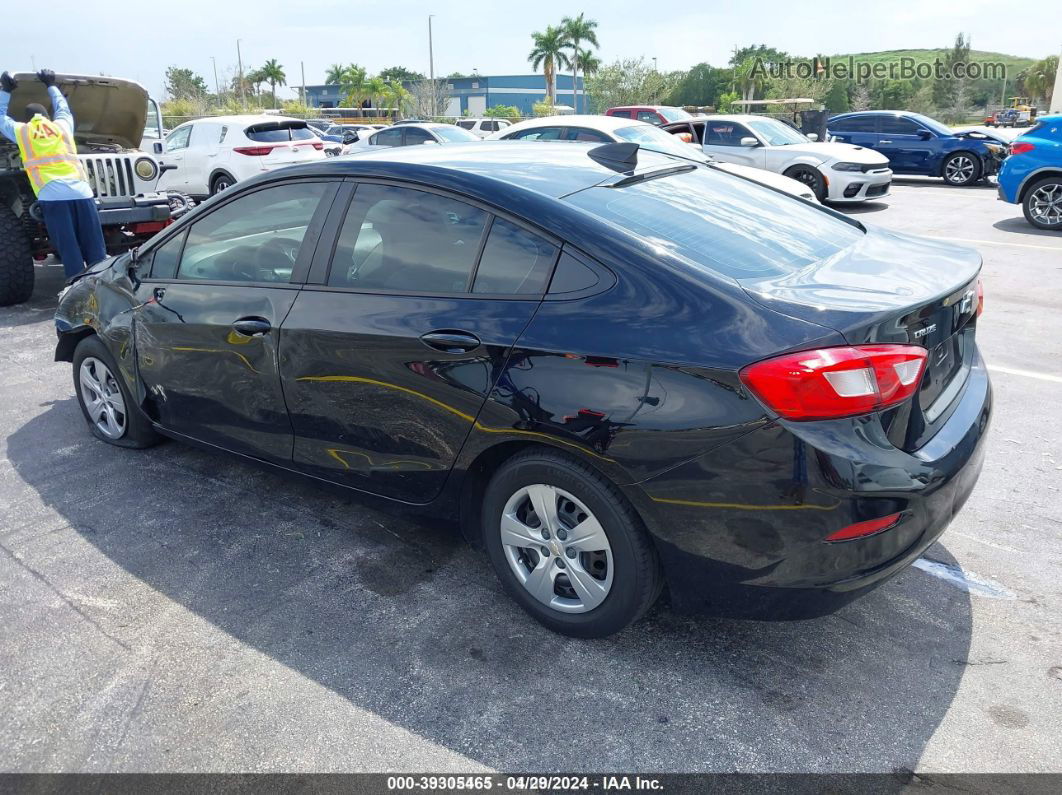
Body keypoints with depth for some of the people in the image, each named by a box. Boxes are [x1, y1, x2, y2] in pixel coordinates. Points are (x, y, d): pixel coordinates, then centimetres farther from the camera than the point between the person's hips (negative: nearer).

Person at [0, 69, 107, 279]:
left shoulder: (21, 131, 16)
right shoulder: (62, 125, 22)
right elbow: (63, 107, 43)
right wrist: (50, 85, 55)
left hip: (52, 195, -2)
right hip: (80, 191, 2)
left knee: (70, 253, -3)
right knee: (96, 251, 2)